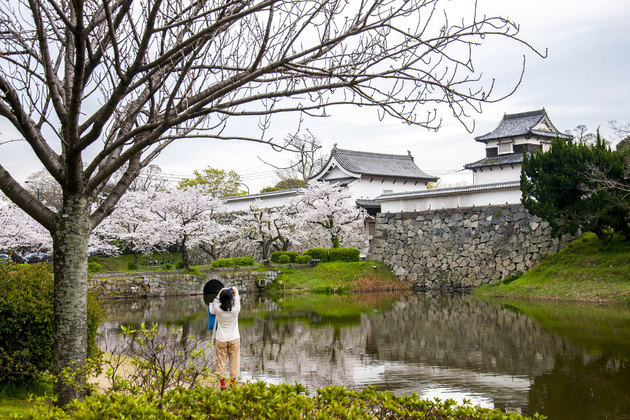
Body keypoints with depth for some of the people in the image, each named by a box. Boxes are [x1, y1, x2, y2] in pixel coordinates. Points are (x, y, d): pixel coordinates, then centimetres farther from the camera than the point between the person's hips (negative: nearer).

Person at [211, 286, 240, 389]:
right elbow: (237, 301, 9)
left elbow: (215, 301, 11)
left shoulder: (218, 309, -11)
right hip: (234, 339, 0)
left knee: (221, 361, 7)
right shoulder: (235, 310, -12)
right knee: (234, 361, 8)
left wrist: (221, 291, 23)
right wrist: (235, 291, 24)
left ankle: (222, 383, 10)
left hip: (221, 340, 0)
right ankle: (232, 383, 11)